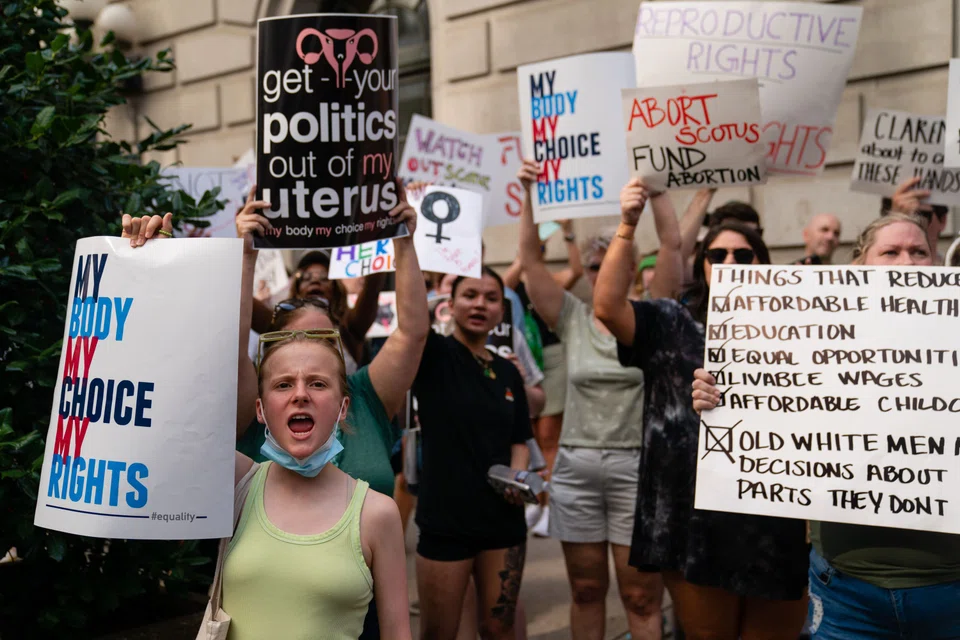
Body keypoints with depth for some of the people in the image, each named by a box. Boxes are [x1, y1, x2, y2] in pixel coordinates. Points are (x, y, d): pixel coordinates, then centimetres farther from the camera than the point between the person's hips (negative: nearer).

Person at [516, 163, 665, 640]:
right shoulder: (572, 318, 5)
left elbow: (673, 247, -9)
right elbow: (530, 259, -1)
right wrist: (529, 193, -9)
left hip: (636, 466, -2)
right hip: (575, 466, 2)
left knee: (640, 595, 1)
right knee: (586, 590, 12)